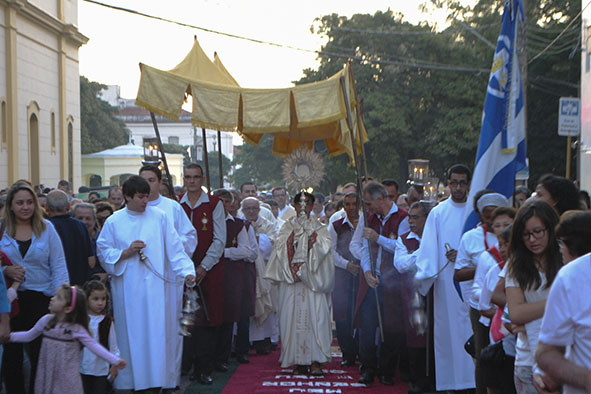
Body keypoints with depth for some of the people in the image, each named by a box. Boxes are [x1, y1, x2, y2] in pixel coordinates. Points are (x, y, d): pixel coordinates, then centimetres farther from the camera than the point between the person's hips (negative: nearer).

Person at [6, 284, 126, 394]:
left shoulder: (76, 329, -12)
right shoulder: (46, 321, 0)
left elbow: (93, 346, -15)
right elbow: (28, 336, 15)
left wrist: (115, 361, -22)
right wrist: (8, 336, 10)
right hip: (47, 375, 4)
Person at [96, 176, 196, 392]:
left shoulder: (159, 217, 4)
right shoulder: (114, 222, 6)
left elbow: (174, 248, 2)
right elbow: (103, 253, 6)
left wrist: (187, 272, -9)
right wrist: (126, 252, -10)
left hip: (154, 287, 0)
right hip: (127, 290, 0)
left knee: (155, 334, -3)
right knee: (129, 336, 2)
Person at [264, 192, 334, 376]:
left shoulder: (319, 228, 12)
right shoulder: (287, 227, 15)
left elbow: (323, 249, -4)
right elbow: (281, 248, 0)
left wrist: (311, 233, -8)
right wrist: (297, 233, -8)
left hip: (314, 279, -1)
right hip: (291, 281, 1)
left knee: (316, 316, -11)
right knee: (294, 316, -5)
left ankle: (315, 360, -10)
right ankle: (299, 361, 0)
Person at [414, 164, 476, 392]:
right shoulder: (438, 213, 7)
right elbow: (429, 248, 1)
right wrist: (423, 274, -13)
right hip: (446, 282, 0)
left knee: (471, 329, -3)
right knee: (447, 328, 1)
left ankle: (472, 378, 4)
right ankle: (450, 382, 8)